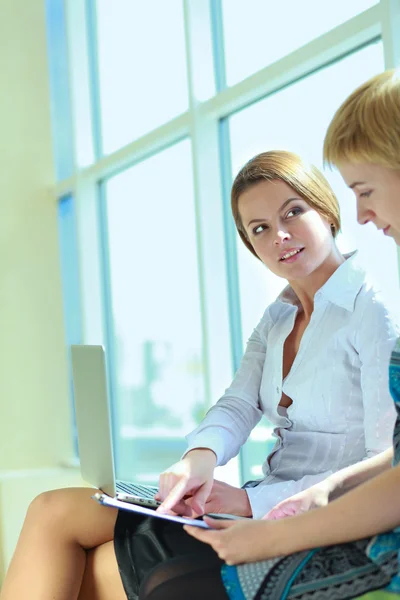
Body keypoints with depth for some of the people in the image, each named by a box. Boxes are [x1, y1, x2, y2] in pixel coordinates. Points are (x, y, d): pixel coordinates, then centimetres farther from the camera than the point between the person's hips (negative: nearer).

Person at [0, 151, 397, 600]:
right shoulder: (277, 318, 16)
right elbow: (237, 406, 3)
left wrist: (252, 502, -20)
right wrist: (201, 455, -22)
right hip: (265, 507, 8)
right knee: (55, 511, -1)